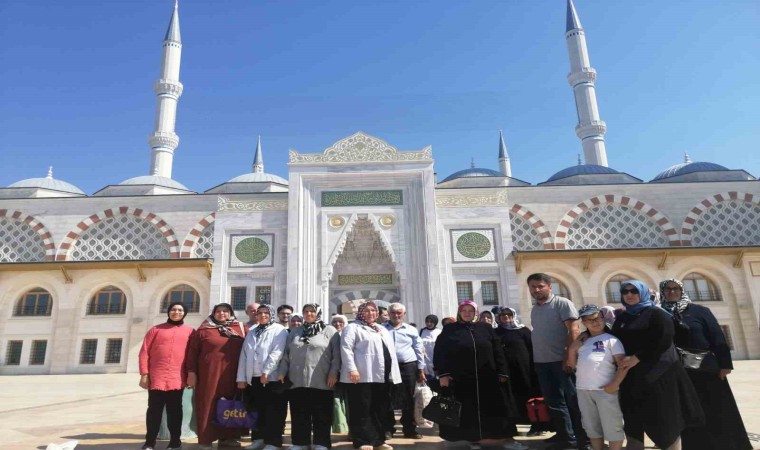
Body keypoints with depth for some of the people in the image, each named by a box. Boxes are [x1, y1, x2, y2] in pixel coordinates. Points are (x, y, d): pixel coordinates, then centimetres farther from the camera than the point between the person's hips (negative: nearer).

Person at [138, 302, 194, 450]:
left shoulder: (190, 331, 9)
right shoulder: (156, 329, 9)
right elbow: (144, 352, 5)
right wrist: (144, 374, -3)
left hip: (177, 379, 0)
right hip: (156, 378, 0)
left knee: (174, 410, 7)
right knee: (154, 410, 6)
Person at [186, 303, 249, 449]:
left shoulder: (242, 329, 6)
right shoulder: (203, 330, 4)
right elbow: (192, 351, 4)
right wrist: (191, 372, -2)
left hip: (233, 376, 2)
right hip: (209, 375, -2)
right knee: (208, 406, 4)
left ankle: (227, 436, 21)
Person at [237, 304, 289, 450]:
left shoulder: (279, 330, -3)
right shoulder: (252, 332, 16)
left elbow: (277, 353, -14)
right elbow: (244, 355, 12)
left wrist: (266, 372, -19)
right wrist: (241, 377, 6)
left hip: (272, 378, -5)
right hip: (253, 378, 6)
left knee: (273, 411, -1)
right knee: (258, 410, 13)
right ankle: (259, 438, 25)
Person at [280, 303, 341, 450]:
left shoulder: (329, 331, 3)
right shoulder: (294, 332, 16)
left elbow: (336, 354, -2)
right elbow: (286, 354, 15)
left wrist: (333, 373, -10)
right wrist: (282, 372, 7)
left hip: (321, 382, -3)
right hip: (298, 381, 4)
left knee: (321, 415, 3)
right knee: (299, 415, 9)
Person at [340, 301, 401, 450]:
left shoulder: (382, 329, 23)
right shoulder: (353, 327, 0)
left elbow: (391, 351, 23)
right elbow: (346, 348, -11)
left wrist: (393, 373, 17)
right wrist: (351, 369, -21)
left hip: (383, 376, 7)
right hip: (363, 376, -7)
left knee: (381, 410, 11)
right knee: (362, 410, -3)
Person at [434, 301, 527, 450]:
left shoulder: (486, 328, 9)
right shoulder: (449, 330, 1)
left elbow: (497, 351, 7)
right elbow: (440, 352, -4)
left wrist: (502, 372, 0)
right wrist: (443, 374, -12)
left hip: (487, 378, 2)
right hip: (461, 379, -2)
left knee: (496, 409, 8)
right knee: (468, 412, 6)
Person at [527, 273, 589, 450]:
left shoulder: (562, 303, -7)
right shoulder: (534, 309, 13)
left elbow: (573, 330, -14)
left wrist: (569, 357, -19)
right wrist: (534, 359, 13)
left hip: (561, 361, -7)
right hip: (542, 362, 7)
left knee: (573, 401, 2)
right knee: (554, 402, 13)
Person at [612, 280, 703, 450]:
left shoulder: (656, 314, -2)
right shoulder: (622, 318, 14)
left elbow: (664, 341, -14)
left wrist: (637, 358, -19)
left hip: (657, 373, -5)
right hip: (631, 377, 6)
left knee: (664, 419, -2)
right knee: (633, 420, 7)